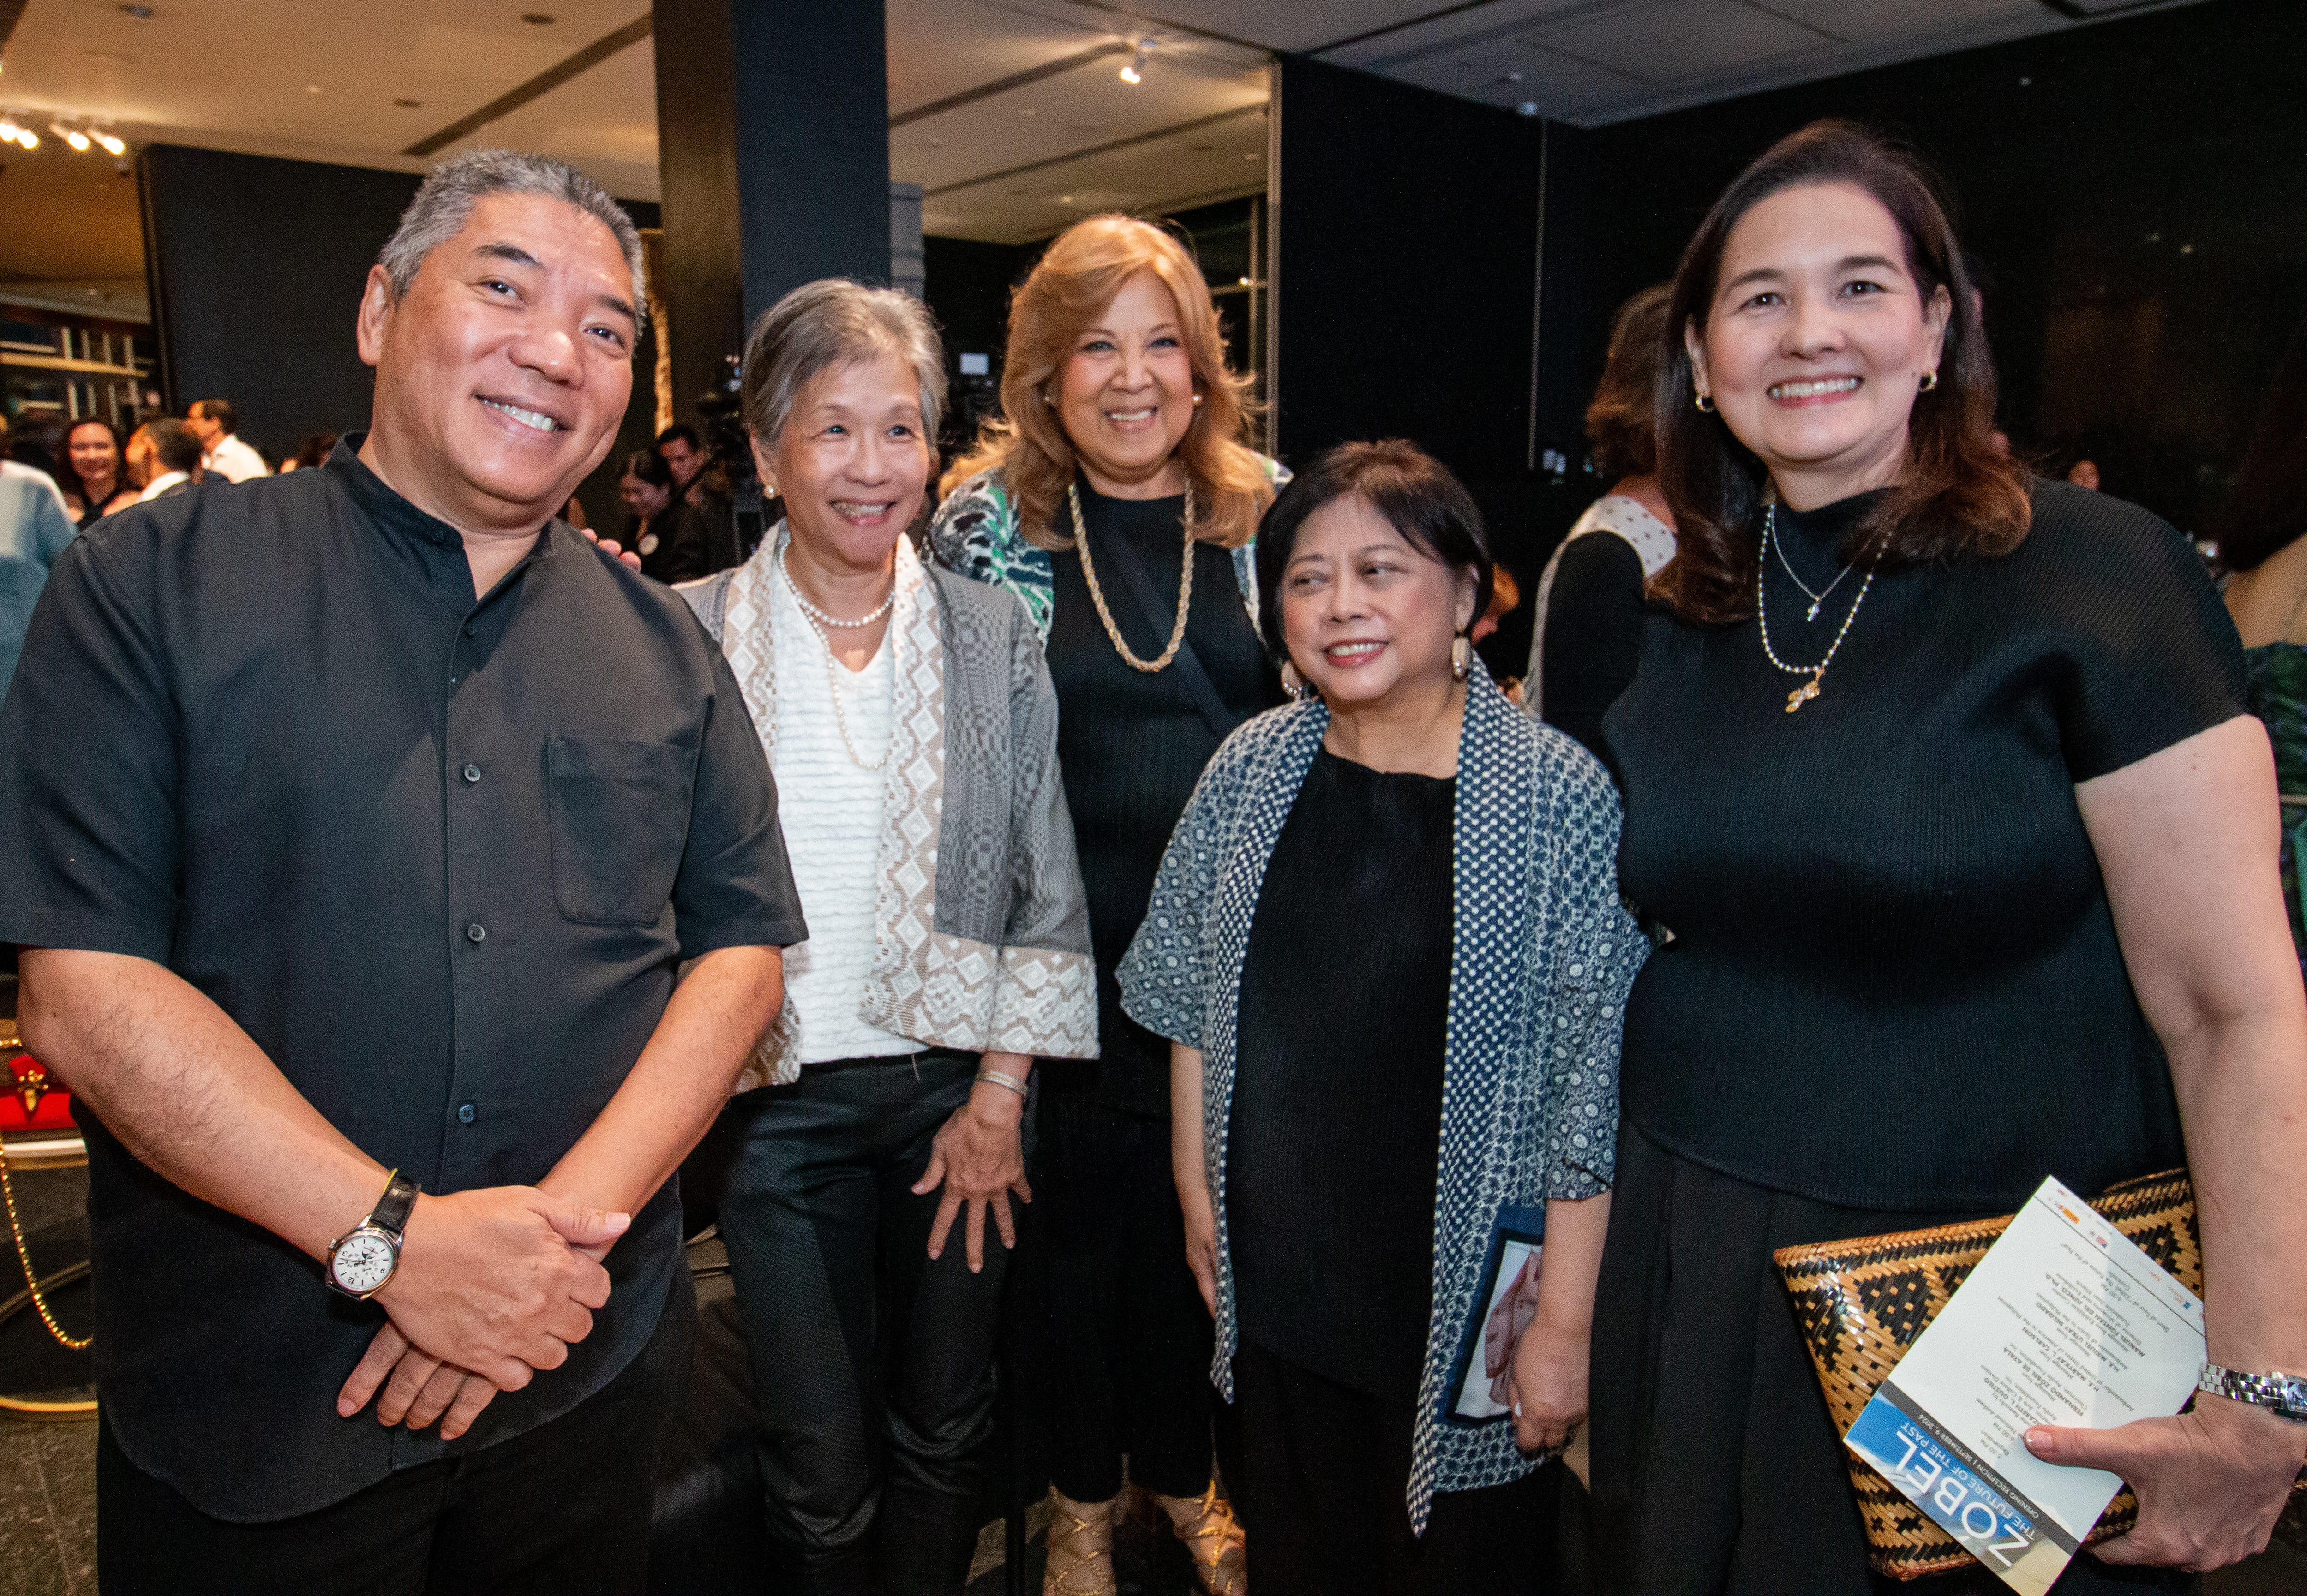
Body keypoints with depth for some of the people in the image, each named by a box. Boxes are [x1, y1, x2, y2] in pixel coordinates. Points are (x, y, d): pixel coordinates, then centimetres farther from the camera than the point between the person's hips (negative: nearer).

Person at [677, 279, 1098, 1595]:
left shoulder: (995, 633, -1)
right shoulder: (688, 636, -6)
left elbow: (1048, 885, 0)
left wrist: (999, 1099, -2)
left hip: (962, 1092, 2)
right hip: (782, 1097, -1)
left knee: (947, 1430, 17)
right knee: (821, 1464, 9)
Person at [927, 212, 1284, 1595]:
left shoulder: (1269, 508, 2)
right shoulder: (991, 519, -4)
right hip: (1063, 949, -1)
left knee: (1205, 1215, 15)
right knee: (1076, 1214, 12)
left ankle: (1183, 1472, 42)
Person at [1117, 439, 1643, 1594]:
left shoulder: (1559, 795, -14)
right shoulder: (1251, 768, -1)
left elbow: (1595, 1078, -13)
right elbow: (1192, 999, 9)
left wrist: (1564, 1321, -12)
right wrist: (1198, 1192, 10)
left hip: (1464, 1290, -3)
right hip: (1274, 1280, 4)